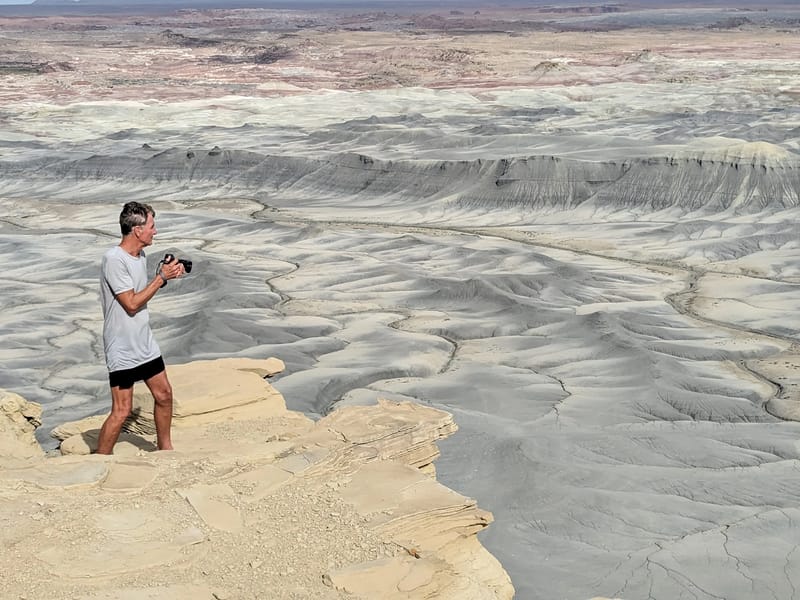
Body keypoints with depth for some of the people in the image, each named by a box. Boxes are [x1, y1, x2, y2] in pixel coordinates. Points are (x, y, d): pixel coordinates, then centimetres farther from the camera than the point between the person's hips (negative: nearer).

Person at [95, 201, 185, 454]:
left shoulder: (140, 256, 7)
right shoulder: (114, 259, -21)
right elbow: (132, 304, -21)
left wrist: (164, 276, 3)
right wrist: (161, 277, -17)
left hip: (145, 344, 9)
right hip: (122, 349, -9)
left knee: (164, 395, 17)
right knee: (122, 410, -7)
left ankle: (165, 449, 35)